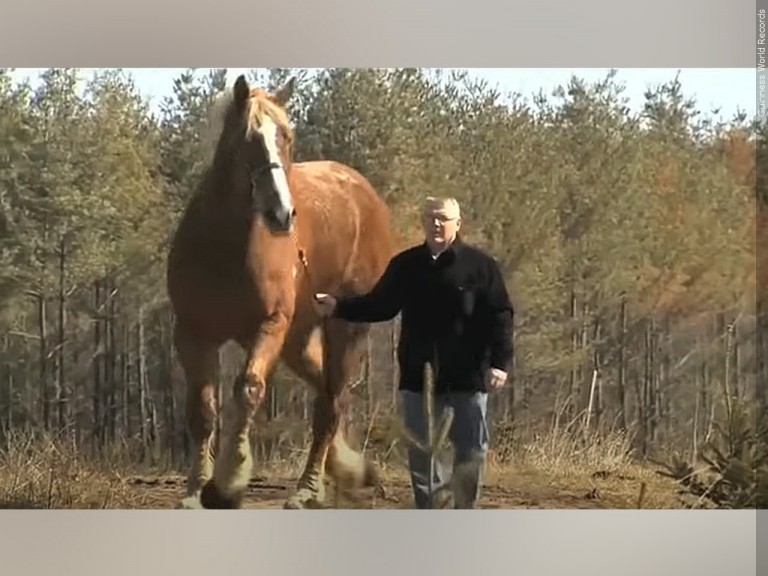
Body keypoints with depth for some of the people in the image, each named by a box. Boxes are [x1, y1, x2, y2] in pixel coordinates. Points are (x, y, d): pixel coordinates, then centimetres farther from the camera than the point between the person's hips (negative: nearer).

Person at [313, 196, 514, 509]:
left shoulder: (480, 265, -4)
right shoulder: (405, 265, 7)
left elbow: (500, 317, -6)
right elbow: (378, 306, 15)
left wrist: (500, 362, -15)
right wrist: (338, 307, 2)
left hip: (467, 377, -3)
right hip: (418, 377, 3)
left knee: (471, 450, 2)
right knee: (421, 453, 5)